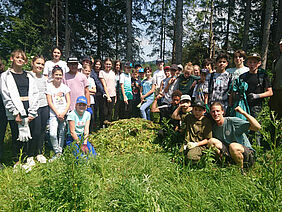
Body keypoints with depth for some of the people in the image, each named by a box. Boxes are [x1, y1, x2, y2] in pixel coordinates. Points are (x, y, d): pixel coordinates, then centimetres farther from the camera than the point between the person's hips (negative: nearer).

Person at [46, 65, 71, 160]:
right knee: (53, 134, -14)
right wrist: (58, 113, -10)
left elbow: (68, 102, 4)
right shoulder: (49, 86, 1)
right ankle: (57, 152, 4)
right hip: (53, 113, -2)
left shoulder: (65, 87, 7)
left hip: (64, 114, 2)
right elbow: (50, 102, -3)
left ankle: (60, 151, 20)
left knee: (62, 134, 6)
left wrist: (63, 113, -9)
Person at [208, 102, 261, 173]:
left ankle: (241, 171, -12)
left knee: (233, 146, -37)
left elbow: (257, 127, -21)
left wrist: (244, 113, -26)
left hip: (247, 154, -4)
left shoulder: (232, 121, -13)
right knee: (212, 141, -13)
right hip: (230, 155, 5)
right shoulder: (214, 128, 5)